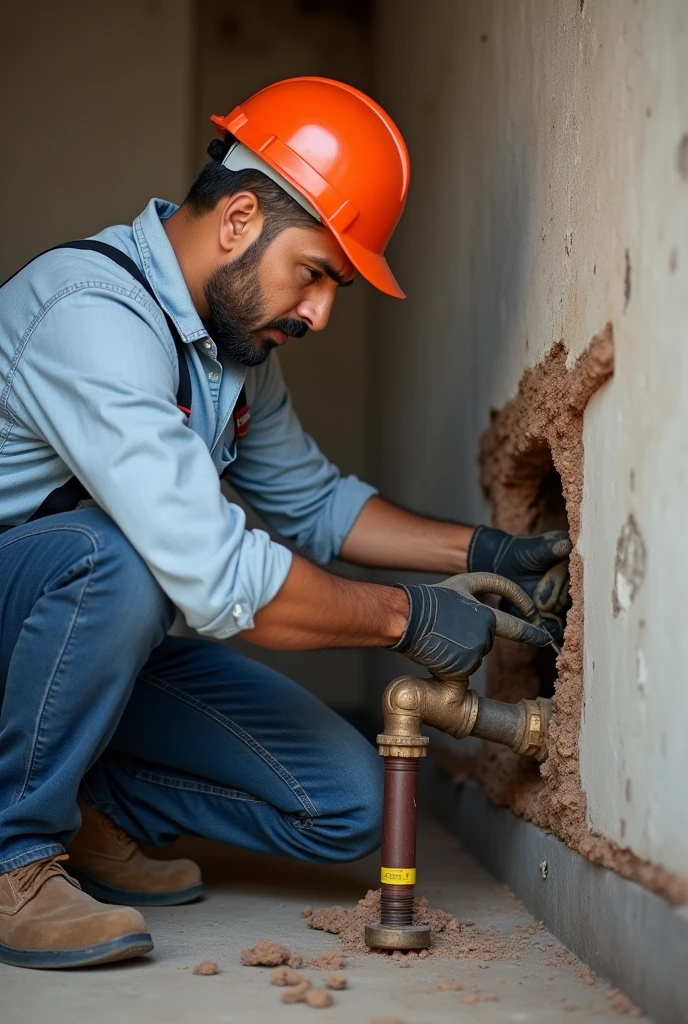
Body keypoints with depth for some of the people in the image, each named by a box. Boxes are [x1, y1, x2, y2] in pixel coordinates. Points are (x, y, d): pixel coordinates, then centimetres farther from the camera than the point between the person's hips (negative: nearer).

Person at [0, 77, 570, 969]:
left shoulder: (236, 337, 3)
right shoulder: (95, 315, -29)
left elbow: (312, 502, 16)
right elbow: (219, 580, -35)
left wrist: (482, 551, 4)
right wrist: (407, 616, -22)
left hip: (98, 631, 8)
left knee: (346, 803, -4)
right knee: (119, 558, -40)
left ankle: (87, 810, 10)